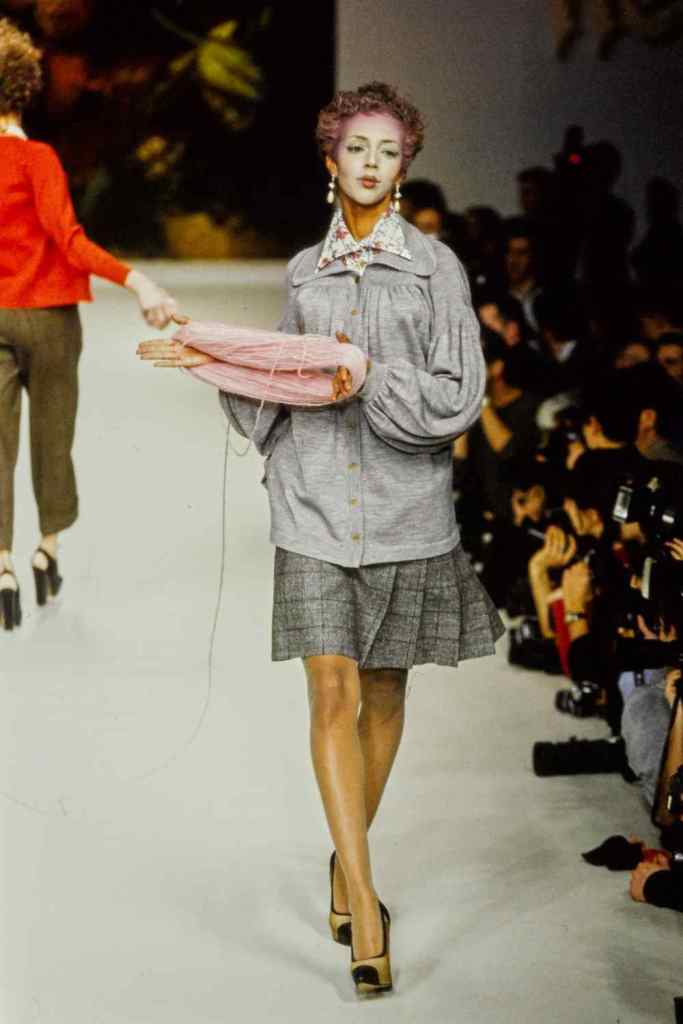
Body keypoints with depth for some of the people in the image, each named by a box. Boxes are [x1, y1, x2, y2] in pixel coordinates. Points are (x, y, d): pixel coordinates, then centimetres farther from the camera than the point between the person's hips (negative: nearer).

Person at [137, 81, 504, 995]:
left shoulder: (435, 266, 1)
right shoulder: (306, 273, 11)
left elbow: (459, 395, -5)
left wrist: (370, 381, -15)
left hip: (404, 504, -1)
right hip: (315, 503, 1)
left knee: (384, 694, 9)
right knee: (332, 694, -8)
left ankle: (349, 858, 30)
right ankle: (364, 906, -6)